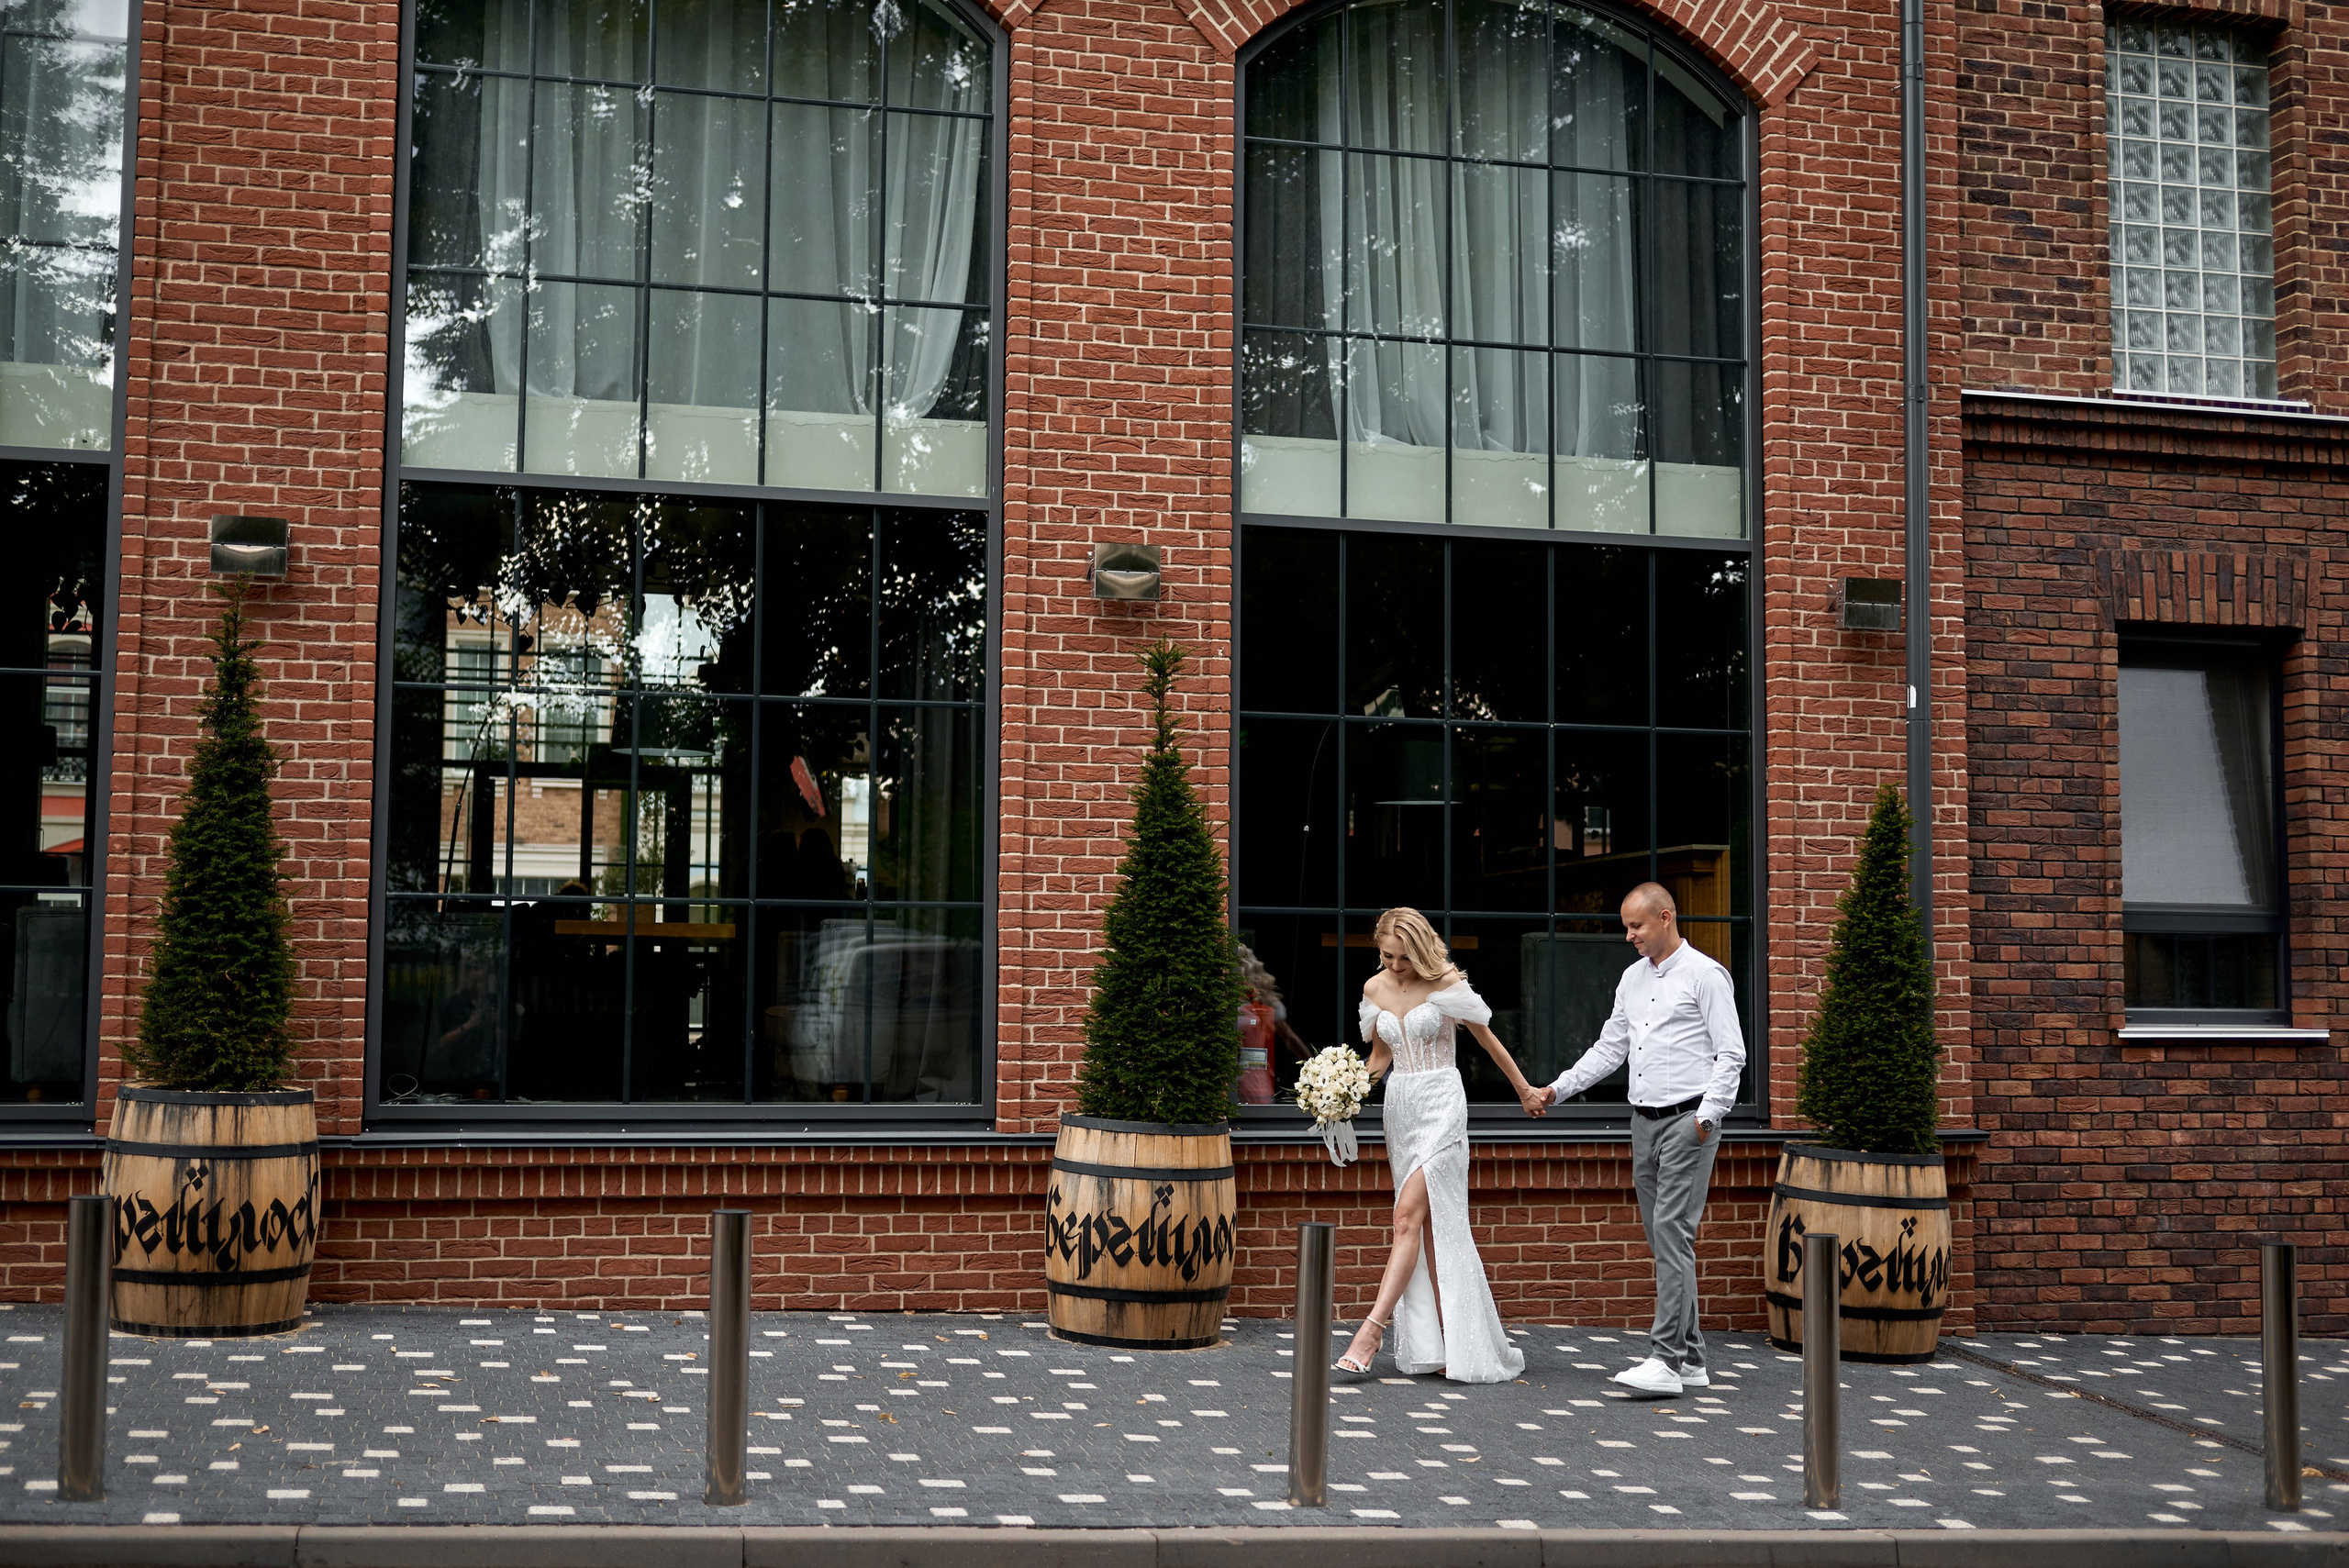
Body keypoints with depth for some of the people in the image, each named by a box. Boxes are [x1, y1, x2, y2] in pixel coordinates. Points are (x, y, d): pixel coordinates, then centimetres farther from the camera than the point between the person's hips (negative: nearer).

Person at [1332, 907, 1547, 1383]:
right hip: (1399, 1103, 6)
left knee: (1409, 1214, -15)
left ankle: (1372, 1329, -18)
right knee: (1427, 1226, 5)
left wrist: (1524, 1090, 14)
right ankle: (1447, 1345, 8)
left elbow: (1487, 1039, 4)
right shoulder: (1374, 988, 7)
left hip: (1441, 1102, -6)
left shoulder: (1446, 984, -7)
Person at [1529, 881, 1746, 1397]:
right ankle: (1690, 1359, 15)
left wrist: (1708, 1113, -18)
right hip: (1644, 1122, 8)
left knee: (1672, 1232, -14)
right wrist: (1558, 1089, 12)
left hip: (1688, 1121, -8)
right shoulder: (1632, 978, 16)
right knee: (1661, 1237, 8)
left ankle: (1665, 1360, -16)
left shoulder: (1705, 974, -6)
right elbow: (1609, 1048, 20)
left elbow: (1731, 1053, -9)